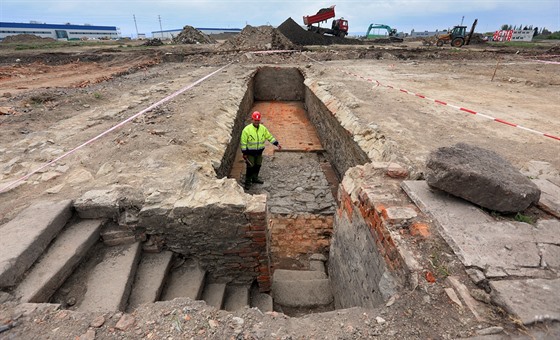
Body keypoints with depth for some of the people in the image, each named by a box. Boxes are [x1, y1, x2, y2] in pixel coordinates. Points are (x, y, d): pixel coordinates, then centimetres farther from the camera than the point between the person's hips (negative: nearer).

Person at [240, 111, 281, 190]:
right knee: (250, 167, 2)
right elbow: (243, 142, -13)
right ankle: (248, 182, 18)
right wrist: (244, 153, -14)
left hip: (259, 152, 5)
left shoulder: (263, 128, -2)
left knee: (258, 165, 17)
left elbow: (269, 136, 9)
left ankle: (255, 178, 38)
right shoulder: (247, 129, -16)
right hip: (250, 152, -5)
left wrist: (277, 144, 3)